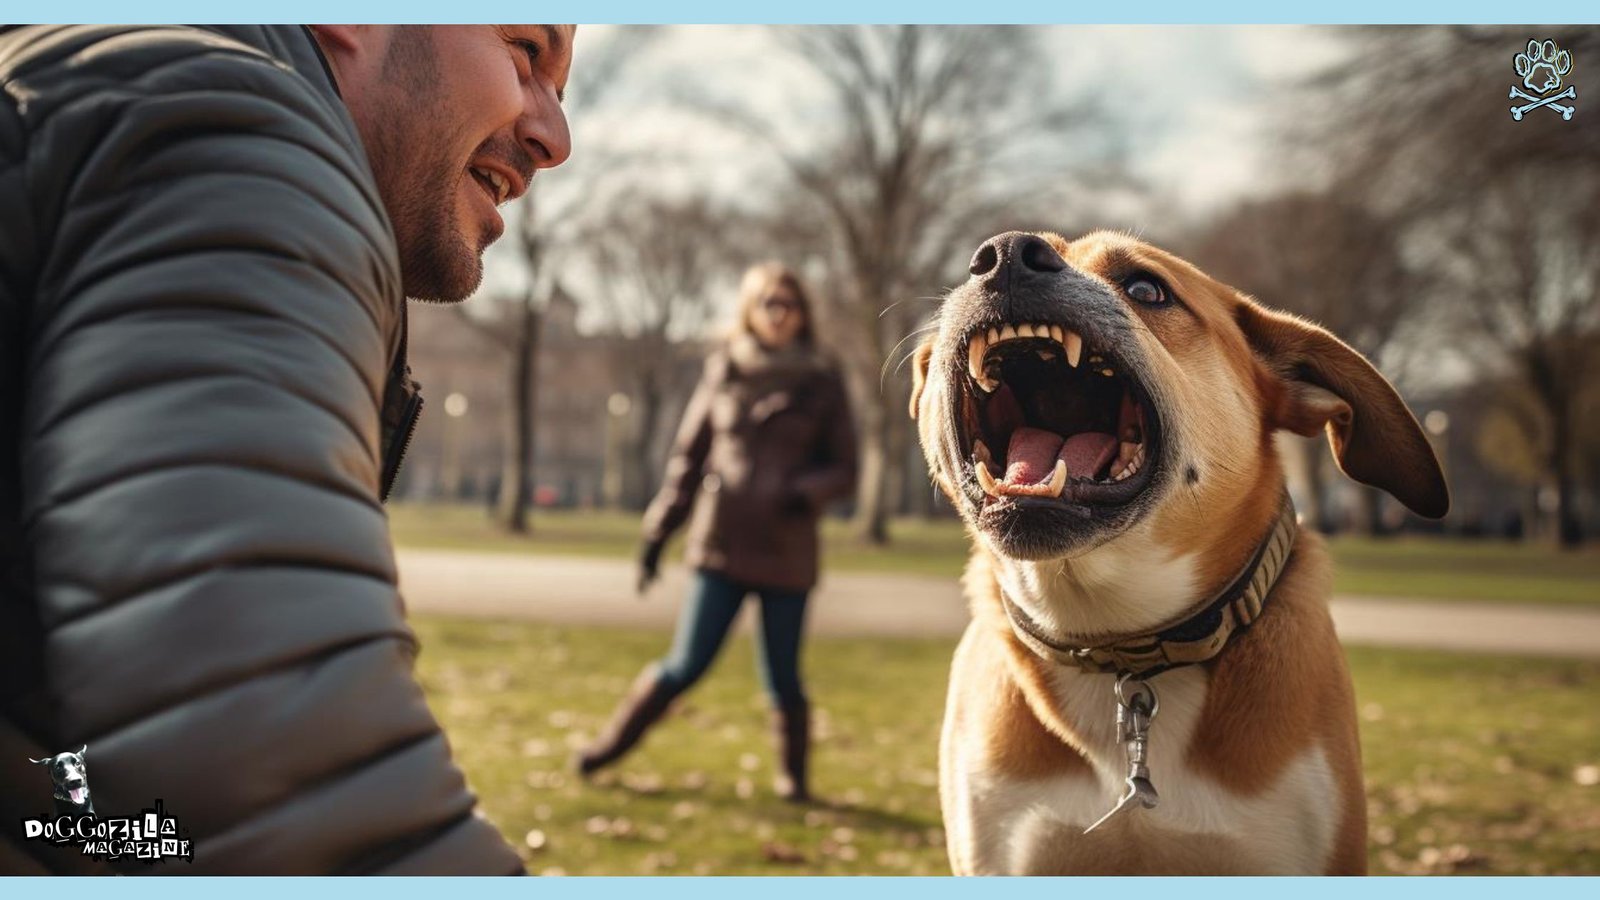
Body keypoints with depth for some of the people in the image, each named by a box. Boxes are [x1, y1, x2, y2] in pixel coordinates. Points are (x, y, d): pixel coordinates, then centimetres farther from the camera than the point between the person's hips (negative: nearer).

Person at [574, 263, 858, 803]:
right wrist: (658, 533, 7)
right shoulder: (723, 374, 6)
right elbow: (688, 456, 10)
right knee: (687, 665, -1)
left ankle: (794, 777, 24)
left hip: (786, 551, 0)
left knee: (783, 679, 3)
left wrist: (805, 492, -15)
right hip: (722, 544, 0)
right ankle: (611, 745, 18)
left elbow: (844, 469, 6)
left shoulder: (821, 384, 4)